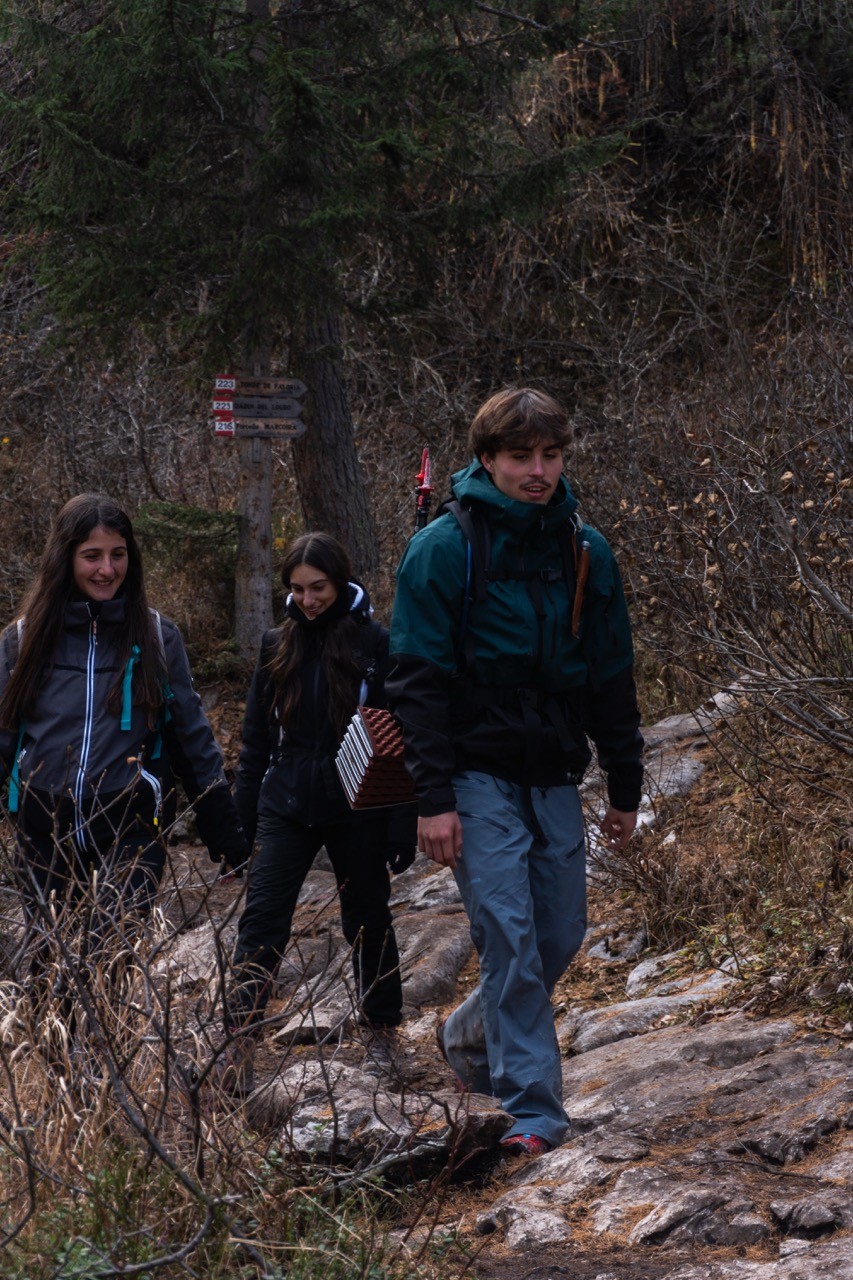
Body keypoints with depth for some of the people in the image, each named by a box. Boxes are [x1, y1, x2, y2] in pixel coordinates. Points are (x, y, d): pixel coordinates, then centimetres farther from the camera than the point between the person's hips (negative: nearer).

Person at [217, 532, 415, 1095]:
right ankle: (240, 1044, -13)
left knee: (368, 922, 11)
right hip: (287, 808, 3)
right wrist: (243, 819, 8)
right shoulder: (278, 646, 6)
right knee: (261, 920, -10)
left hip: (356, 810, -2)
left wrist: (402, 826, -9)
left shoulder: (376, 646, -5)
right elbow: (256, 740, 12)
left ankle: (381, 1034, 28)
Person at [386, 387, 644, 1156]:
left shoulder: (586, 552, 8)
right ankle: (533, 1108, -6)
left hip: (555, 777, 5)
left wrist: (625, 790, 13)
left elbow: (612, 680, 14)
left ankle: (470, 1035, 34)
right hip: (478, 777, -5)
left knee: (561, 934, 9)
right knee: (510, 937, -10)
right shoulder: (446, 549, -7)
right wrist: (433, 798, -15)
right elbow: (418, 682, -9)